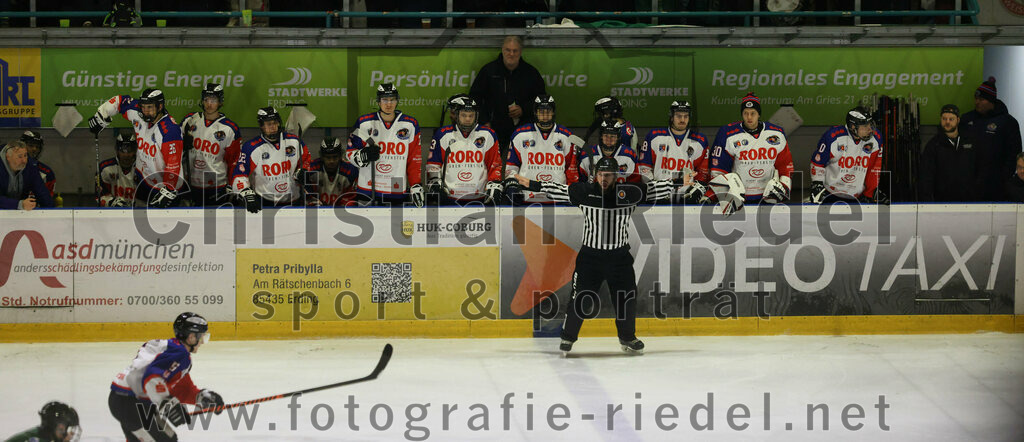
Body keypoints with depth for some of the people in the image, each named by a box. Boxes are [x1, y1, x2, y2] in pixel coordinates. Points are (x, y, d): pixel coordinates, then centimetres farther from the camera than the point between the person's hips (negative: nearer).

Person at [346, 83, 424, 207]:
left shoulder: (410, 125, 5)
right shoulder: (364, 123, 2)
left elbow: (415, 159, 8)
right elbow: (350, 153, 6)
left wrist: (416, 186, 1)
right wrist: (364, 156, -16)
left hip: (398, 192, 0)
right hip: (368, 190, 0)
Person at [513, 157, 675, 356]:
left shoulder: (628, 192, -4)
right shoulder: (584, 191, -5)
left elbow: (654, 188, 3)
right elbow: (557, 189, 4)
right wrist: (531, 184, 4)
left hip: (619, 257, 1)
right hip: (590, 255, -1)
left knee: (627, 298, 7)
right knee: (580, 297, -5)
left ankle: (628, 338, 29)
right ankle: (568, 337, 13)